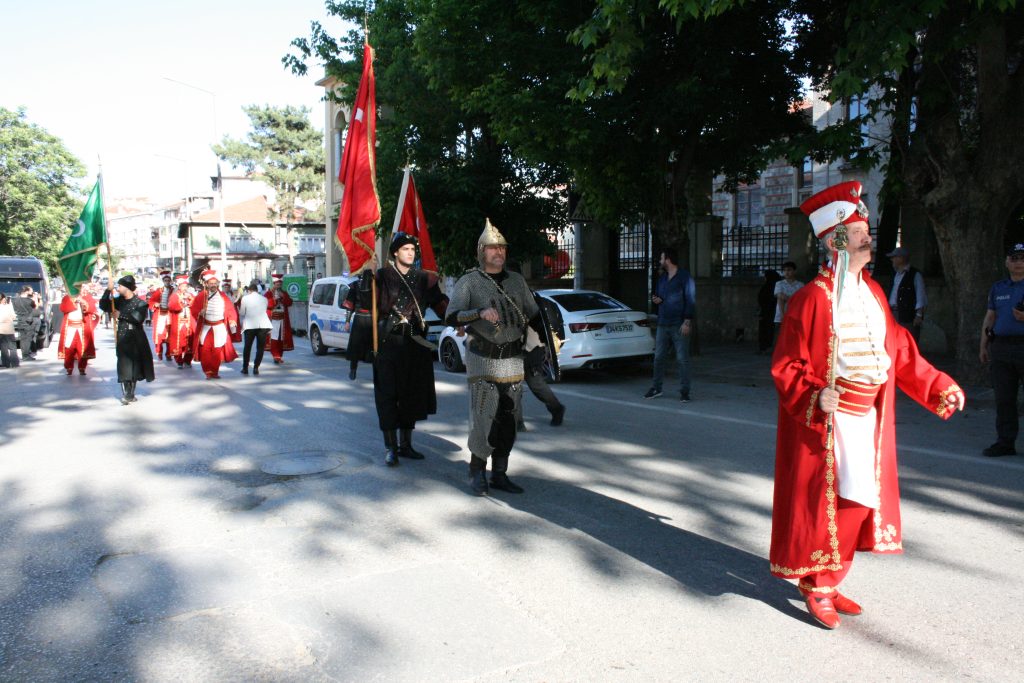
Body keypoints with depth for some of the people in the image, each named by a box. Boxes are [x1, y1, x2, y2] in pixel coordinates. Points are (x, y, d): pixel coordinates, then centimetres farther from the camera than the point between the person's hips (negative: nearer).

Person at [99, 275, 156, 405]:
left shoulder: (140, 303, -6)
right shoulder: (118, 300, 7)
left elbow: (139, 318, -19)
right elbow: (103, 306, 3)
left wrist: (121, 315, -14)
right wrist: (108, 291, -6)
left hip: (136, 337, -2)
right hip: (122, 337, 2)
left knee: (135, 365, 7)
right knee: (124, 365, -3)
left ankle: (131, 394, 19)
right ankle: (125, 394, 0)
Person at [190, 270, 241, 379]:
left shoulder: (223, 296, 4)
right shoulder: (201, 296, -1)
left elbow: (231, 310, 3)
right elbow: (193, 309, -1)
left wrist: (232, 321, -10)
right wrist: (199, 313, -21)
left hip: (219, 327, 1)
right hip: (205, 327, -1)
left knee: (217, 350, 5)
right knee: (205, 350, -3)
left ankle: (215, 371, 17)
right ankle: (208, 371, 7)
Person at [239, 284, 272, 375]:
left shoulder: (245, 298, 2)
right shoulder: (264, 298, 9)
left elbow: (242, 313, 6)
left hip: (250, 325, -1)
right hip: (263, 325, 1)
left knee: (247, 347, 13)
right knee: (260, 347, 6)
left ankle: (245, 368, 17)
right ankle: (256, 368, 1)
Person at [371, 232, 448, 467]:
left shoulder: (424, 278, 8)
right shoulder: (382, 276, -2)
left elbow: (440, 304, 7)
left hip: (416, 344, 4)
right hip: (389, 342, -4)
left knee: (412, 395, 11)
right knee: (388, 396, -1)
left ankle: (405, 444, 24)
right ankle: (390, 447, 7)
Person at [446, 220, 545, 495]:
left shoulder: (517, 281, 12)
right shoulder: (469, 282, -1)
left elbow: (534, 315, 16)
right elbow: (452, 317, -11)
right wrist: (480, 312, -28)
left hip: (513, 359, 5)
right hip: (483, 359, -4)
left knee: (507, 421, 8)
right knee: (483, 419, -8)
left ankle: (499, 475, 19)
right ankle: (477, 474, 10)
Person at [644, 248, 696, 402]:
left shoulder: (685, 277, -6)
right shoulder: (662, 278, 15)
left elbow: (690, 300, -10)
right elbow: (657, 294, 28)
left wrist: (687, 321, -17)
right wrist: (655, 299, 3)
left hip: (679, 326, -6)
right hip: (663, 324, 7)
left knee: (682, 359, -3)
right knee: (659, 357, 8)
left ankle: (684, 391, 3)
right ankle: (656, 388, 18)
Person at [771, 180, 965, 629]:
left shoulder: (873, 293, 9)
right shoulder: (813, 298, -14)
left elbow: (900, 350, 17)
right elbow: (785, 365, -13)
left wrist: (939, 385, 13)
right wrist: (815, 396, -29)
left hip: (869, 419, 8)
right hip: (828, 420, -8)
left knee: (858, 501, 13)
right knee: (824, 502, -2)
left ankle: (826, 582, 28)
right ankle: (815, 584, 18)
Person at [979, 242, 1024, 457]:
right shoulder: (998, 288, 17)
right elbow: (989, 318, 18)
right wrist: (983, 346, 14)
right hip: (1000, 348, 4)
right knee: (1004, 399, 7)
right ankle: (1005, 442, 13)